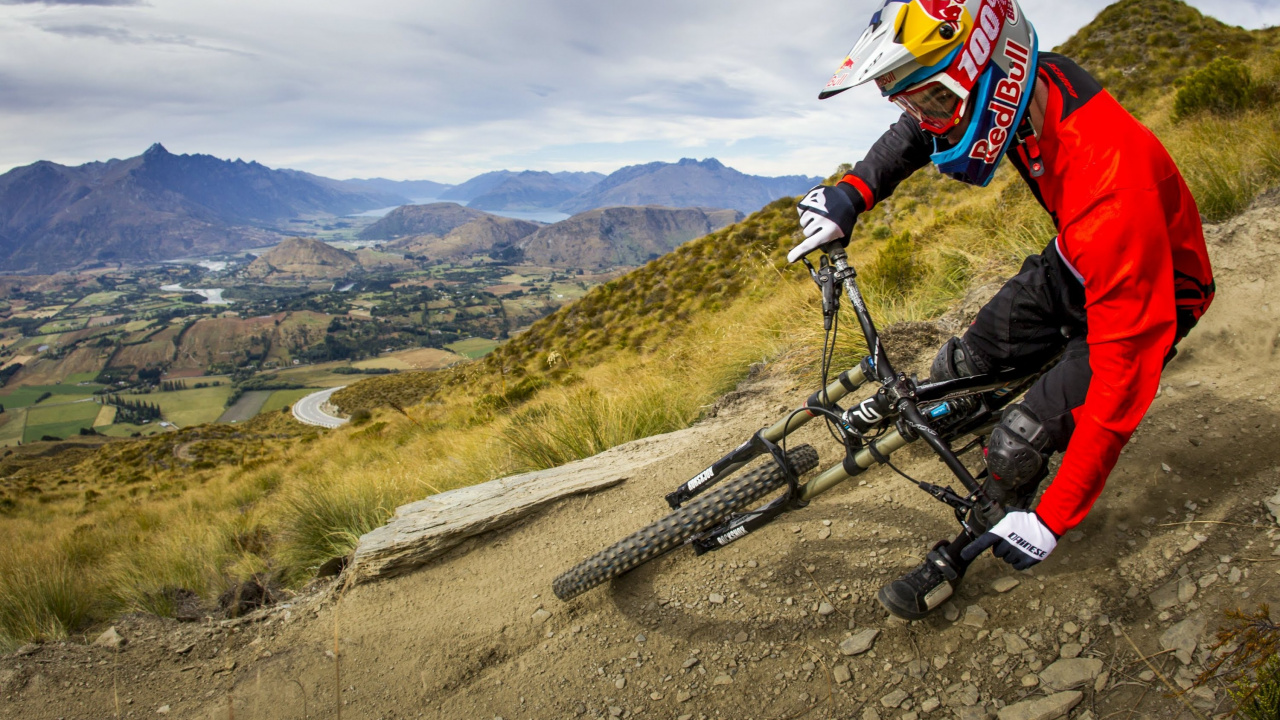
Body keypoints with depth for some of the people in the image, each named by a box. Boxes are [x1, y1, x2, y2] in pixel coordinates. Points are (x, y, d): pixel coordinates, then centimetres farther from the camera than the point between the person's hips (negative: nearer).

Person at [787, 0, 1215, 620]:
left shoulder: (1113, 192, -43)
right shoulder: (1024, 88, -22)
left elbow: (1124, 378, -37)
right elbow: (921, 128, 1)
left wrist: (1053, 520, -31)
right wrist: (854, 192, -15)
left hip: (1150, 293, -6)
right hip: (1073, 266, 7)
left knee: (1018, 444, -13)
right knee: (957, 372, 2)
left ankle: (961, 556, 11)